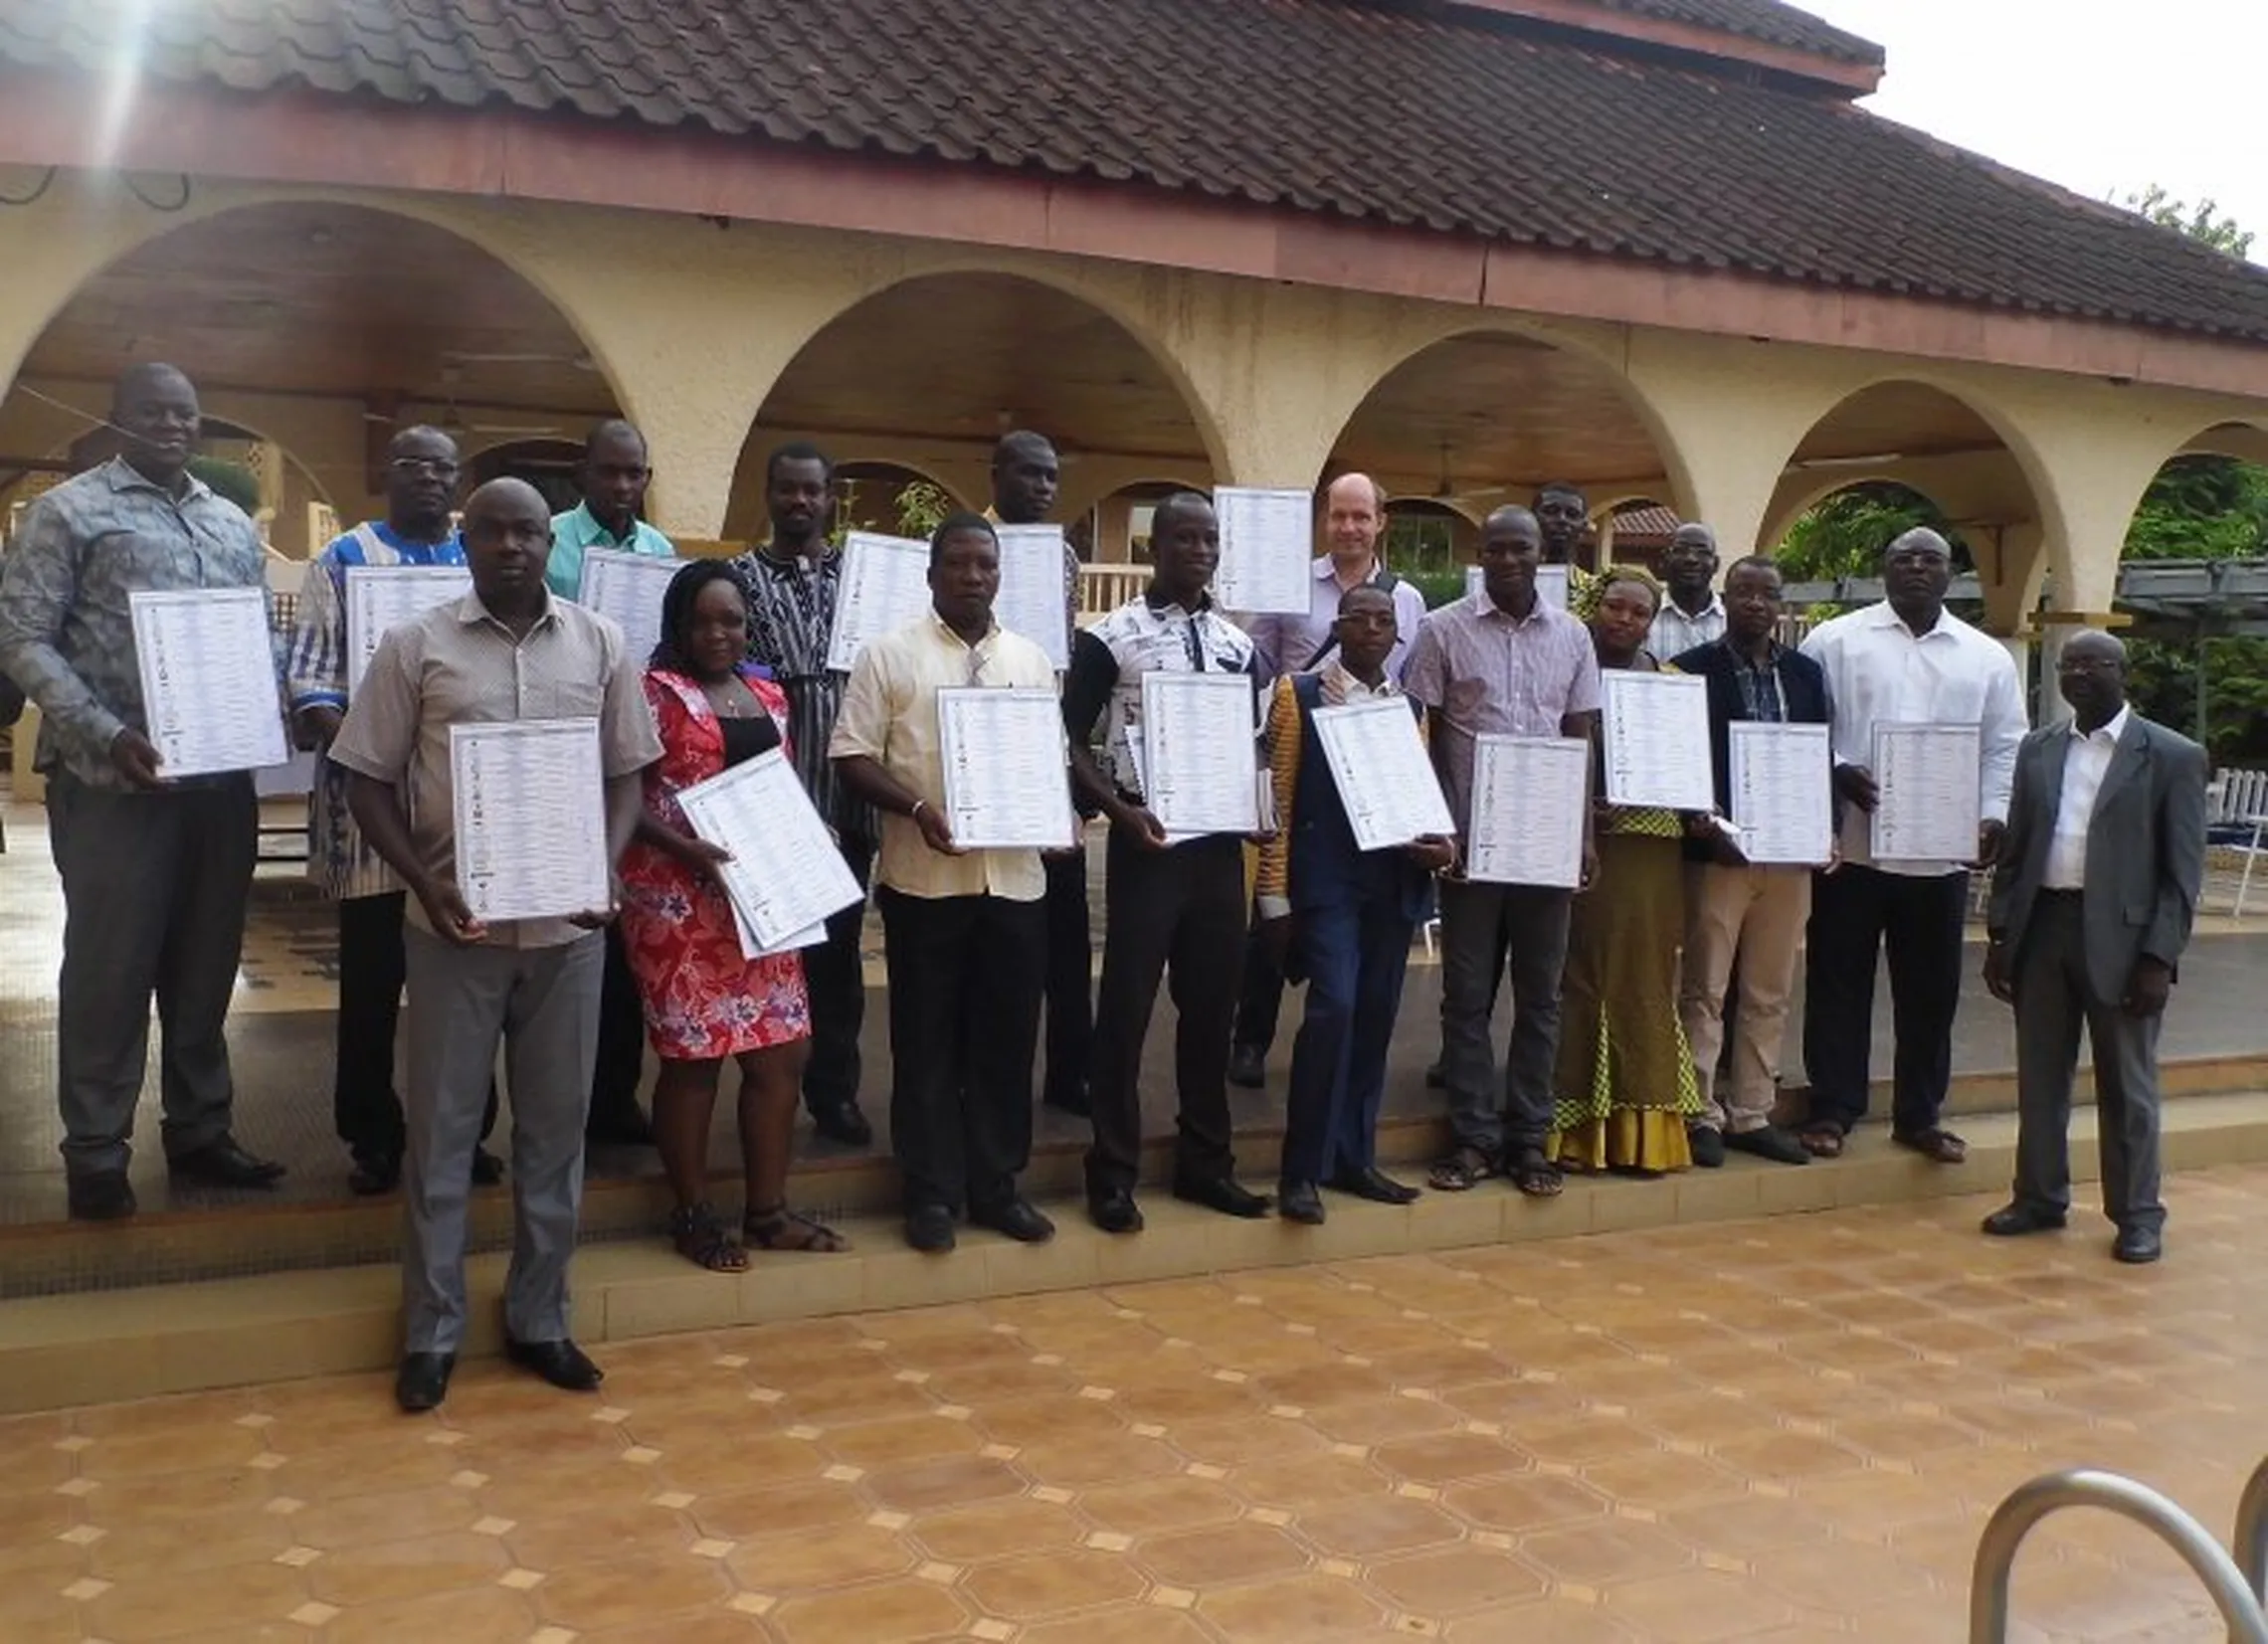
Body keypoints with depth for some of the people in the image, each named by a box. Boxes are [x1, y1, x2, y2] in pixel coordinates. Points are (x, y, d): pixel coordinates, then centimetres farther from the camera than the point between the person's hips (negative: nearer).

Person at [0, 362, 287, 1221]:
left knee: (206, 962, 12)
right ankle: (96, 1154, 12)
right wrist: (105, 734, -18)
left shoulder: (234, 525, 16)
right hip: (114, 780, -5)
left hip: (222, 777, 5)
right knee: (109, 967, 1)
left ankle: (200, 1131, 24)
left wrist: (276, 705, -1)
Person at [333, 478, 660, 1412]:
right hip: (456, 925, -2)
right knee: (441, 1127, 5)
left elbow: (625, 775, 8)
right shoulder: (416, 647, 0)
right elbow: (369, 782, 1)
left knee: (555, 1126, 9)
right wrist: (423, 883, -12)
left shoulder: (601, 645, 5)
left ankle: (539, 1319, 23)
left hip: (569, 926, 2)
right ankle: (431, 1332, 18)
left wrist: (605, 870, -8)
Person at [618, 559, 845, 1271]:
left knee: (780, 1051, 8)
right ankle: (692, 1214, 15)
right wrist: (684, 848, -25)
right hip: (678, 899, -7)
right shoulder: (656, 692, -6)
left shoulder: (767, 694, 14)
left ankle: (767, 1210, 20)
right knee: (692, 1056, 1)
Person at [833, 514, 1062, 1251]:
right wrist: (916, 808, -19)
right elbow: (852, 757, -5)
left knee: (1007, 1037, 9)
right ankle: (932, 1192, 15)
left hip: (1015, 877, 4)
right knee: (927, 1039, 4)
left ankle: (997, 1186, 21)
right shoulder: (889, 655, 0)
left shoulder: (1032, 659, 12)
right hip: (925, 877, -3)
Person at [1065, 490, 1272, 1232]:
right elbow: (1069, 742, -5)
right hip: (1146, 841, -5)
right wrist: (1121, 811, -18)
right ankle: (1113, 1173, 9)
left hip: (1220, 843, 5)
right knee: (1126, 1007, 0)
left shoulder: (1238, 644, 11)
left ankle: (1205, 1161, 23)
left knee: (1212, 1005, 11)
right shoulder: (1109, 637, -5)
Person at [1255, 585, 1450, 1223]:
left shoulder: (1411, 707, 15)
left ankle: (1353, 1157, 19)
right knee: (1333, 1008, -15)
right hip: (1325, 879, -5)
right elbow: (1279, 796, -2)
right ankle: (1302, 1170, -5)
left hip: (1395, 882, 5)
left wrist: (1441, 846, -3)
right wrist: (1275, 895, -7)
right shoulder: (1299, 695, 2)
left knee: (1375, 1016, 7)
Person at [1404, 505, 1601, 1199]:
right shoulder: (1443, 630, -1)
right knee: (1467, 992, 3)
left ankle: (1529, 1137, 16)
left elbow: (1582, 738, 10)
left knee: (1539, 993, 7)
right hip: (1470, 836, -2)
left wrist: (1586, 831, 3)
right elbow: (1423, 735, 0)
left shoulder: (1572, 635, 7)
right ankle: (1474, 1136, 12)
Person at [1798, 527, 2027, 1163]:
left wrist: (1994, 815, -5)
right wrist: (1835, 773, -17)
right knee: (1838, 982, 4)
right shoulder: (1834, 641, 2)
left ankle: (1919, 1115, 22)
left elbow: (2004, 748, 9)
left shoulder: (1986, 657, 10)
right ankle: (1832, 1109, 15)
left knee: (1931, 989, 9)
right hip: (1852, 844, -2)